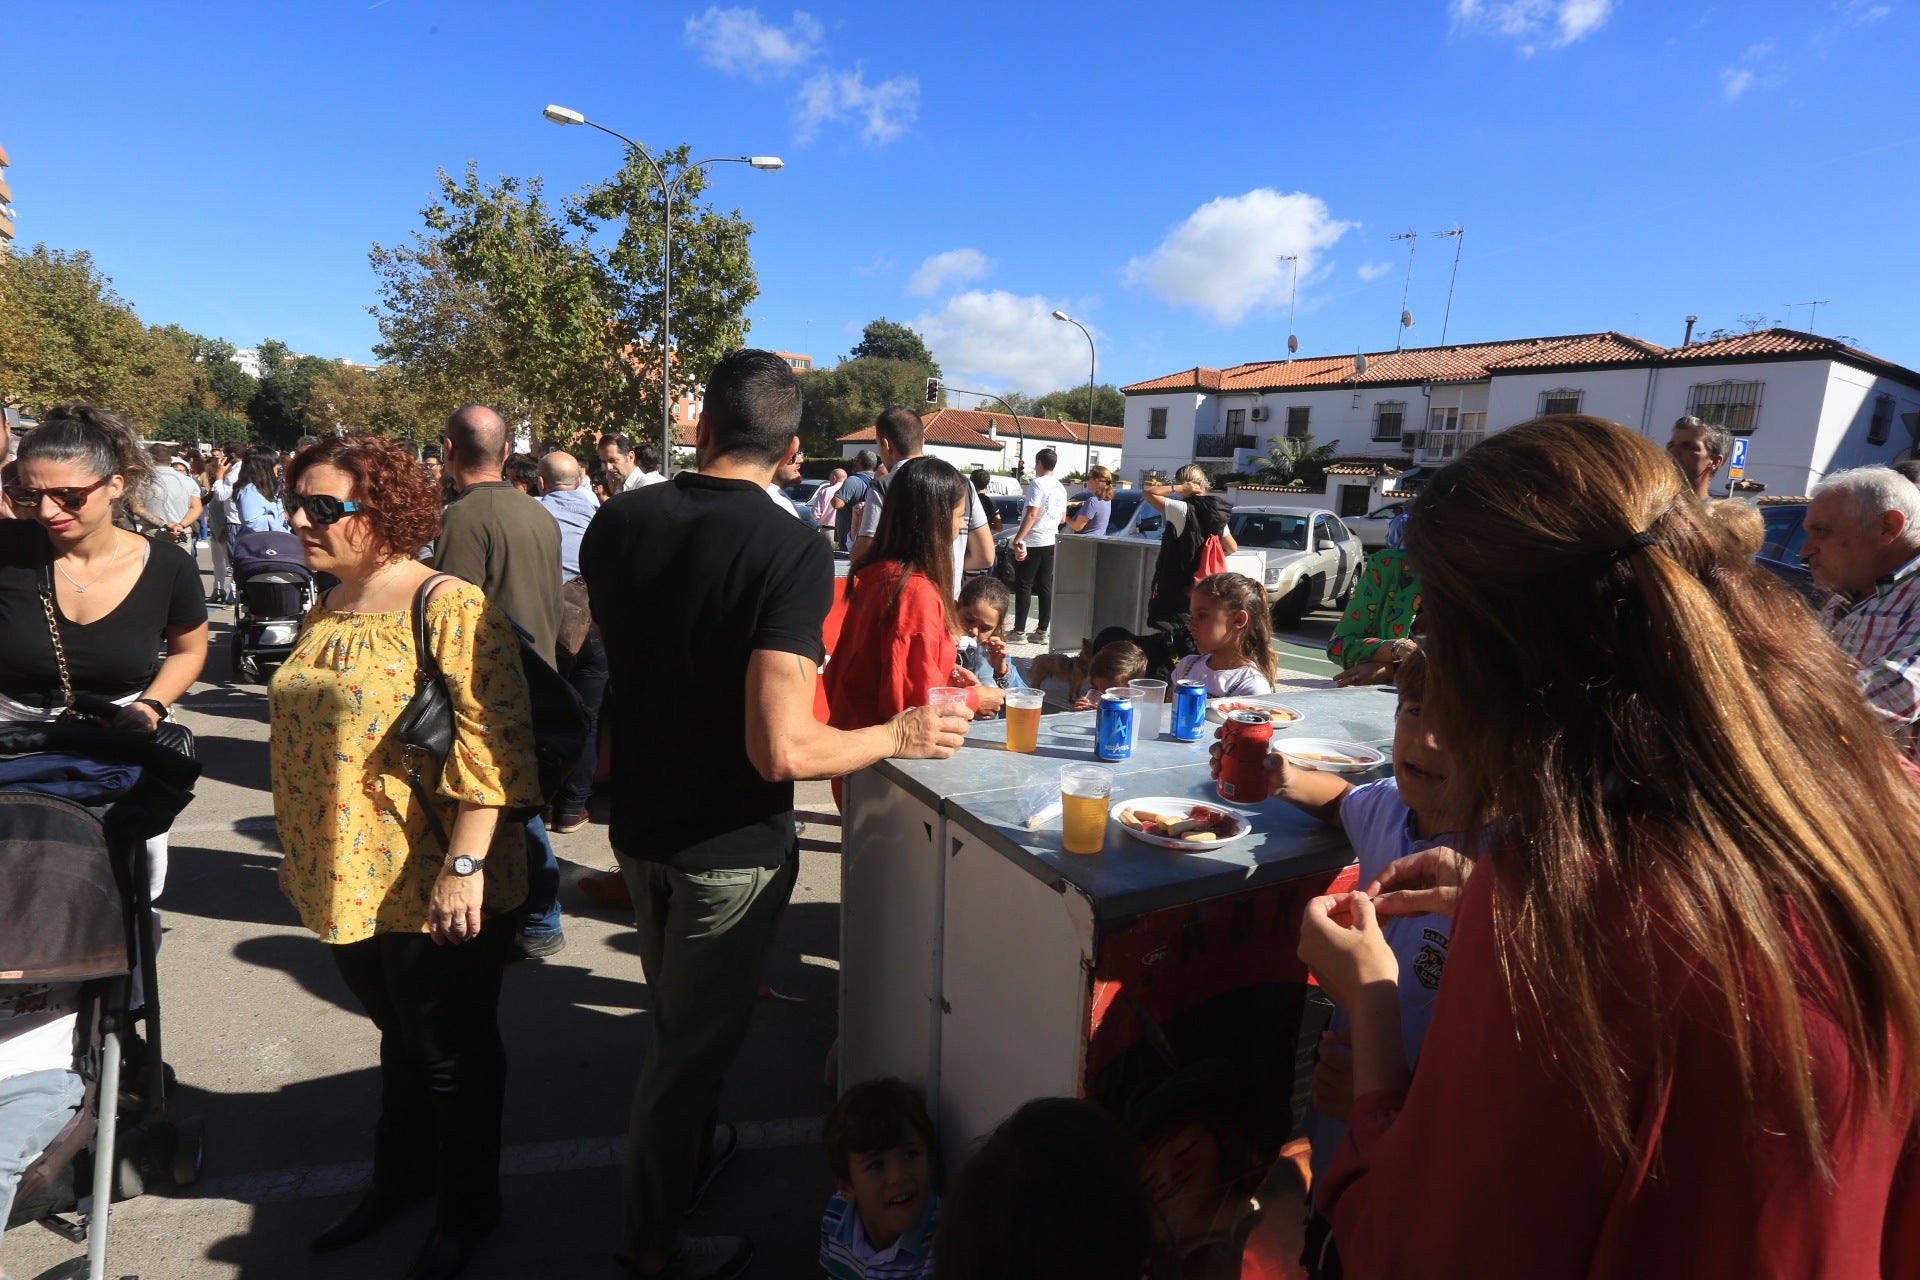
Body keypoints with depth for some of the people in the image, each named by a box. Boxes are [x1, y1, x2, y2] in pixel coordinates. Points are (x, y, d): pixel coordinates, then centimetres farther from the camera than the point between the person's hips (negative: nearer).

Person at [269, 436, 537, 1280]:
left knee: (450, 1052, 13)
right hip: (346, 880, 7)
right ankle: (400, 1176, 48)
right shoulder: (328, 609, 8)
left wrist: (464, 866, -27)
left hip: (431, 887, -7)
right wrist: (303, 851, 20)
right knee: (399, 1036, 26)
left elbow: (493, 745, -24)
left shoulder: (449, 607, -19)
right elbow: (303, 735, 19)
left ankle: (467, 1206, 36)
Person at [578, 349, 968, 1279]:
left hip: (640, 822, 6)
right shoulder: (794, 552, -25)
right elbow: (782, 749, -30)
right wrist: (899, 735, -15)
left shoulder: (616, 522, -6)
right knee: (693, 1040, 15)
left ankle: (692, 1149, 53)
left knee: (676, 1018, 28)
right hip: (730, 844, -6)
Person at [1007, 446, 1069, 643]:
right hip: (1051, 542, 7)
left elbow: (1032, 514, -19)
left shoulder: (1037, 484, -11)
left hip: (1032, 542, -7)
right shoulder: (1061, 488, 12)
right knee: (1045, 587, 8)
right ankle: (1042, 632, 9)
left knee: (1023, 587, -2)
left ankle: (1019, 632, -2)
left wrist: (1018, 539, -19)